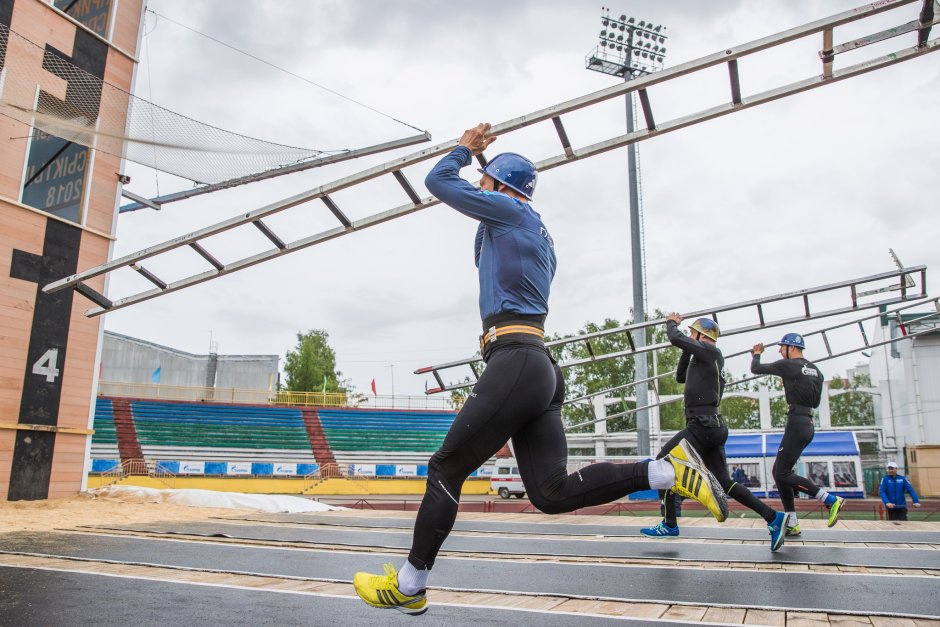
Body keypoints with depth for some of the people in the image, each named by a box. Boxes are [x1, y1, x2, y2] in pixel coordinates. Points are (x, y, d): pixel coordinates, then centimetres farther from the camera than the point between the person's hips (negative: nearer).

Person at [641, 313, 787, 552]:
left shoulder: (710, 352, -6)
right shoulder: (703, 360, 20)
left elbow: (675, 338, -14)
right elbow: (680, 377, 32)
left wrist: (672, 322, 7)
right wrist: (688, 350, 23)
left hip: (703, 425, -10)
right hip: (713, 427, 10)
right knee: (723, 482, 10)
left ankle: (669, 525, -1)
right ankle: (773, 518, 8)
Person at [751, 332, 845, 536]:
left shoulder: (788, 365, -8)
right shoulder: (815, 370, 16)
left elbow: (756, 369, 0)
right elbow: (816, 402, 20)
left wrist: (756, 354, 20)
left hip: (796, 424, -9)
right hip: (808, 425, 9)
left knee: (783, 474, -7)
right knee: (778, 471, 11)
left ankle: (832, 500, -8)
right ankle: (792, 524, 10)